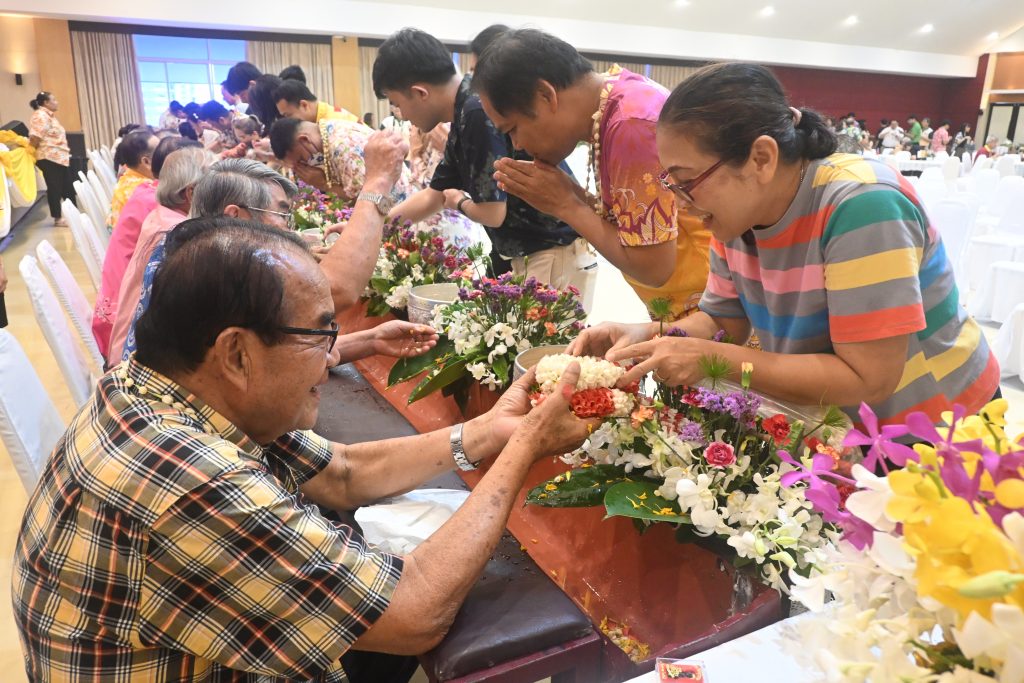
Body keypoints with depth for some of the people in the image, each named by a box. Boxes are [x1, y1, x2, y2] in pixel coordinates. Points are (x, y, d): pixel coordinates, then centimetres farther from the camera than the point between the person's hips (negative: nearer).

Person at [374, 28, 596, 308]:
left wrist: (459, 202, 1)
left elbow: (492, 213, -22)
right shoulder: (465, 116, 10)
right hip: (530, 255, 10)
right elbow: (433, 196, 21)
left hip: (558, 255, -10)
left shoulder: (479, 111, -21)